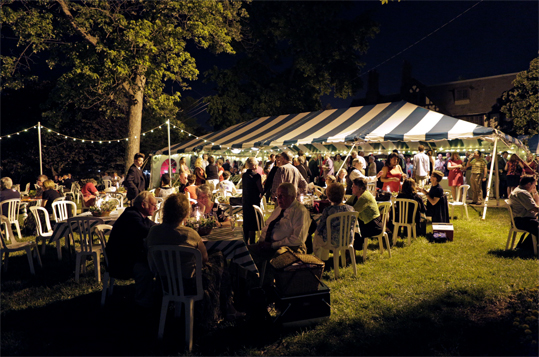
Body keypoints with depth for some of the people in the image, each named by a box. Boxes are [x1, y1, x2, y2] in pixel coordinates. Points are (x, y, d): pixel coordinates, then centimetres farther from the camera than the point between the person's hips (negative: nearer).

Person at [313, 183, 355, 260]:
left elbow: (319, 229, -15)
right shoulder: (351, 209, -10)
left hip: (332, 242, -5)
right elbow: (352, 226, 4)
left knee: (317, 235, 29)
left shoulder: (328, 210, -23)